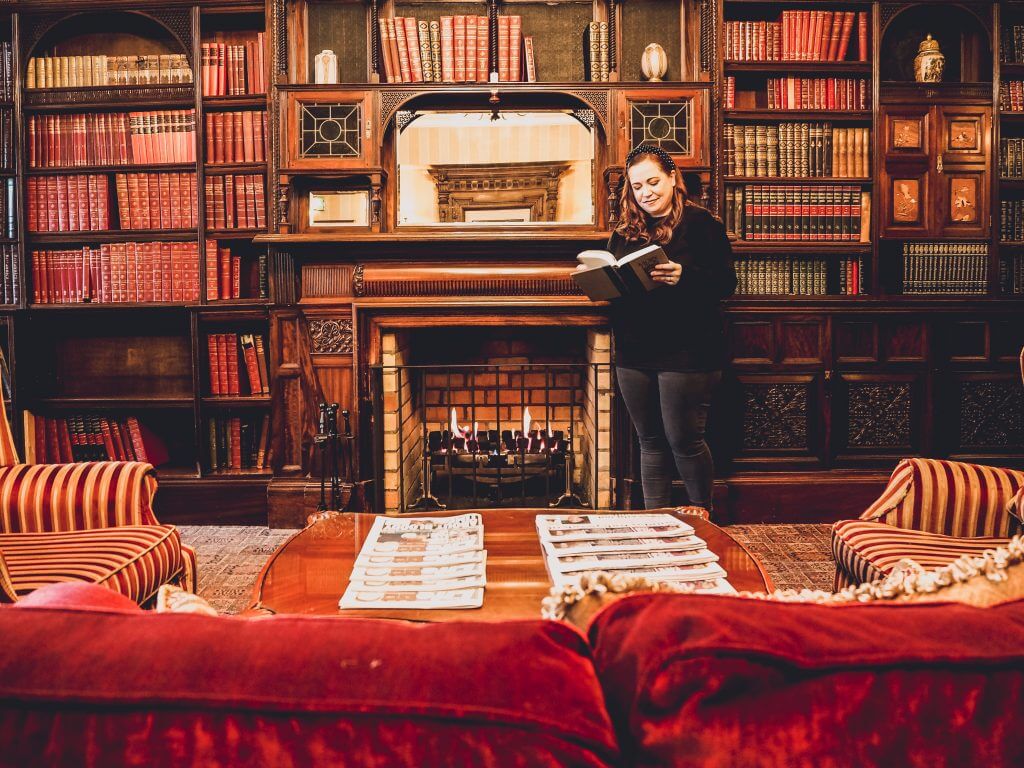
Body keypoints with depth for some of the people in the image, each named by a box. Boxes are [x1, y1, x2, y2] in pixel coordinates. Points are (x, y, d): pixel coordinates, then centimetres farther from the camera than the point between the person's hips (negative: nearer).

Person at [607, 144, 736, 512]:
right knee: (650, 442, 13)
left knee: (684, 440, 0)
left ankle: (702, 514, 23)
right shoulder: (624, 232, 13)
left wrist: (684, 276, -26)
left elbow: (726, 283, -10)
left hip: (686, 353, -5)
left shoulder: (701, 223, -3)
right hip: (635, 352, 6)